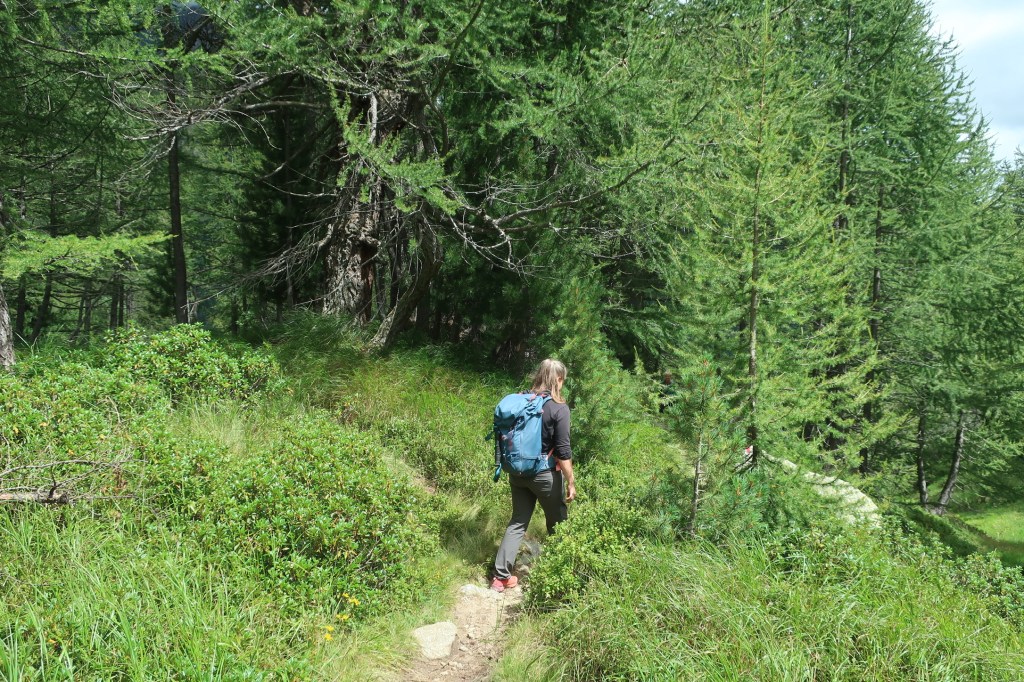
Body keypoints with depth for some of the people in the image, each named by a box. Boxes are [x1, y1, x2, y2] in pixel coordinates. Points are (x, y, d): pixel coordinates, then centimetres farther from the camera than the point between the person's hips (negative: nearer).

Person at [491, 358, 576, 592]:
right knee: (558, 525, 14)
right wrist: (571, 482, -8)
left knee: (518, 522, 14)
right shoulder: (559, 408, -15)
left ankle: (501, 576, 11)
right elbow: (563, 450, -16)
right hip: (545, 475, -5)